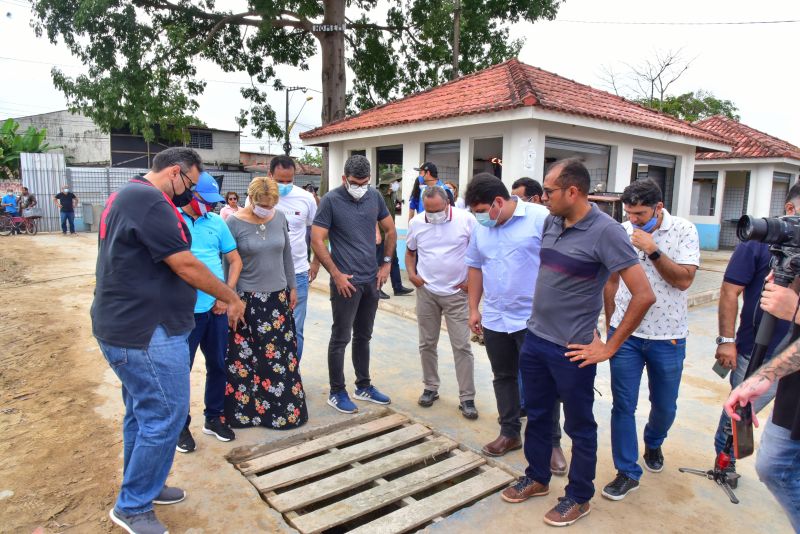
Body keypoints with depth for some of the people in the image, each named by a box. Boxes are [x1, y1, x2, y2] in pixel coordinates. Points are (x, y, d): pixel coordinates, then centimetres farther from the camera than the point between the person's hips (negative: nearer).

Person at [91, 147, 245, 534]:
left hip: (126, 327, 11)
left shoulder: (126, 196, 15)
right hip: (146, 333, -11)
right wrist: (232, 298, -9)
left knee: (142, 412, 21)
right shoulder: (149, 200, -19)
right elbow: (185, 266, -20)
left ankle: (142, 487, 37)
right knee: (165, 416, 0)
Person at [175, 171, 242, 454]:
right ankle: (181, 426, 26)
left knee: (218, 365, 14)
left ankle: (214, 417, 33)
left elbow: (235, 260, 10)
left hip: (216, 309, 5)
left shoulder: (217, 222, 5)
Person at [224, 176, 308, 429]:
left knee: (282, 355, 11)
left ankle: (285, 408, 26)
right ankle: (247, 410, 22)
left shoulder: (279, 217, 0)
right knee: (247, 359, 5)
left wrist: (292, 287, 12)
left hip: (278, 297, 4)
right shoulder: (234, 223, -11)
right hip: (247, 299, -4)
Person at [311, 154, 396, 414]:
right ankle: (337, 393, 17)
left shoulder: (374, 196, 4)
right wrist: (336, 274, -14)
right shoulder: (331, 200, -10)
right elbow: (317, 240, -12)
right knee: (341, 338, 4)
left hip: (372, 279, 5)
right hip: (346, 281, -5)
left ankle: (364, 386, 30)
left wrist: (386, 264, 8)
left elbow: (390, 231, 15)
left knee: (363, 336, 16)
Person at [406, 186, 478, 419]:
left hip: (456, 293, -3)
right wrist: (412, 273, -1)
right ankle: (430, 388, 29)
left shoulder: (465, 219, -10)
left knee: (462, 346, -1)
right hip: (426, 292, 3)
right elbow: (410, 251, 15)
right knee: (427, 344, 12)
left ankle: (467, 398, 10)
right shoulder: (416, 223, 0)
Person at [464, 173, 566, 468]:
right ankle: (509, 433, 34)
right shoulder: (481, 228, 4)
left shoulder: (540, 218, -13)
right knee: (504, 377, 16)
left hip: (534, 320, -5)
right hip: (494, 319, 5)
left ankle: (552, 442, 22)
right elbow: (475, 267, 13)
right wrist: (474, 309, 11)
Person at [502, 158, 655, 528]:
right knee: (537, 415, 20)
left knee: (579, 426, 12)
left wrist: (609, 347, -14)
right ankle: (537, 478, 41)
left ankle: (578, 497, 32)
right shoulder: (551, 223, 3)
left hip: (571, 350, -6)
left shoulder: (605, 231, -18)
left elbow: (644, 295, -19)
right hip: (535, 339, 7)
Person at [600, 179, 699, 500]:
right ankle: (627, 472, 17)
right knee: (623, 405, 2)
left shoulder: (684, 231, -7)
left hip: (667, 337, 0)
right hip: (625, 333, 1)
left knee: (665, 406, 16)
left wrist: (653, 250, -25)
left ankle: (653, 444, 47)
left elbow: (684, 280, -16)